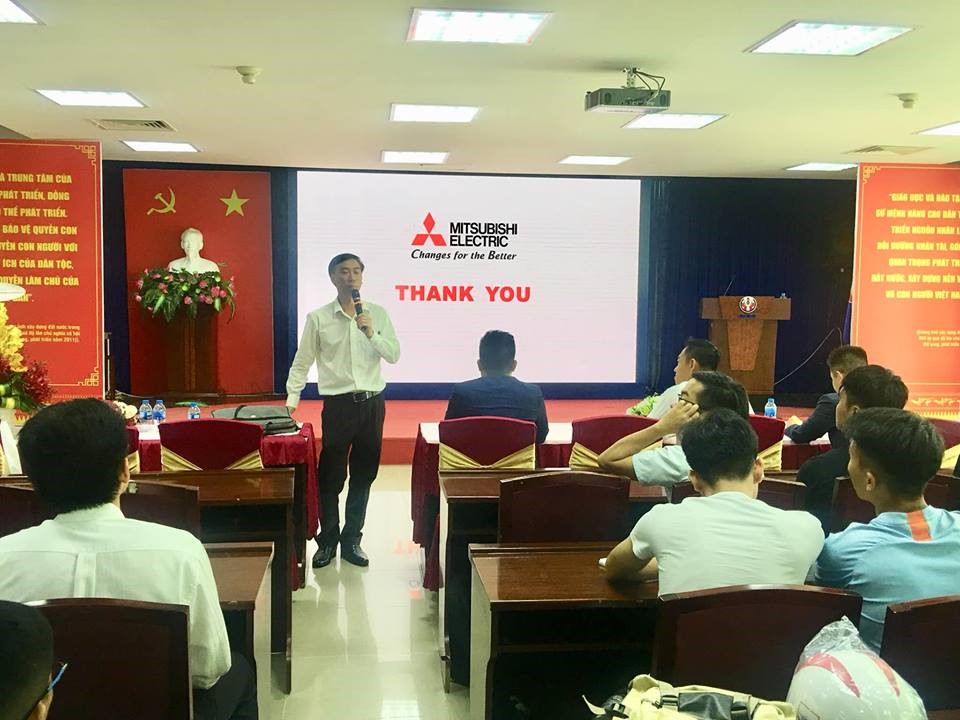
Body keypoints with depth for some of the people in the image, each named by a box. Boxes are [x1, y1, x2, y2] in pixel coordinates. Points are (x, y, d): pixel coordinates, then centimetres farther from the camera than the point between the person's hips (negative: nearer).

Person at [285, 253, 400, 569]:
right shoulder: (318, 318, 0)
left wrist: (372, 334, -15)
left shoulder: (378, 314, 5)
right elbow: (302, 363, 3)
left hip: (372, 402, 3)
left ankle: (351, 540, 23)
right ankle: (327, 540, 19)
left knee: (363, 475, 10)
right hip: (338, 404, -2)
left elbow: (394, 355, 0)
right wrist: (291, 400, -4)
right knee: (330, 476, 2)